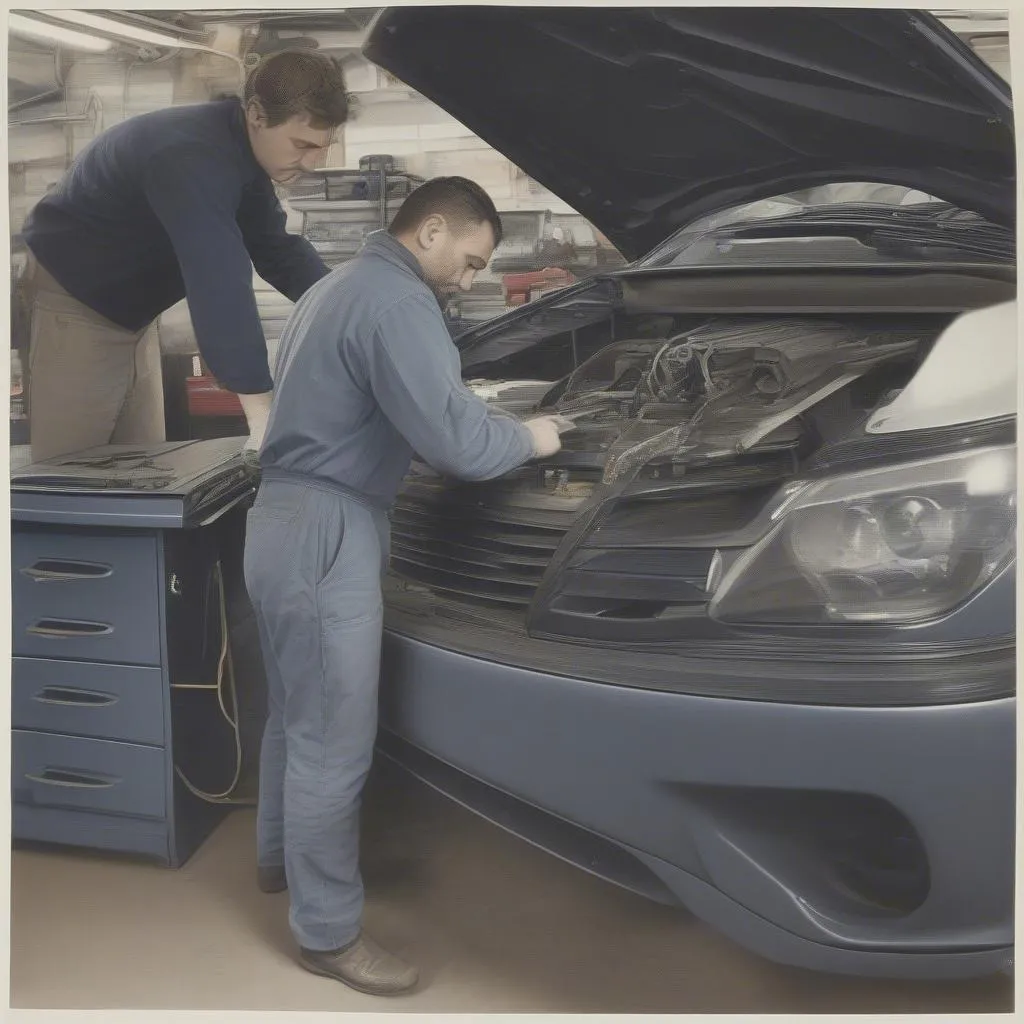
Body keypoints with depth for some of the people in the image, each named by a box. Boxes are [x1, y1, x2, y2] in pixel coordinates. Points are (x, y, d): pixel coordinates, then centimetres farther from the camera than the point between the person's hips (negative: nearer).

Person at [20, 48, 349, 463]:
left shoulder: (243, 152, -2)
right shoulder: (192, 155, -33)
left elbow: (277, 249, 3)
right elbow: (219, 279, -43)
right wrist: (261, 410, -49)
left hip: (128, 307, 9)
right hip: (76, 300, -9)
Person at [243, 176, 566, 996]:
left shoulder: (339, 288, 18)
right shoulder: (396, 302, -16)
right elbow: (455, 441, -24)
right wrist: (529, 438, -4)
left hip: (288, 521, 11)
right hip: (324, 536, -11)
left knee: (298, 713, 24)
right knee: (335, 739, 0)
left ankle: (281, 858, 43)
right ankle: (328, 933, 13)